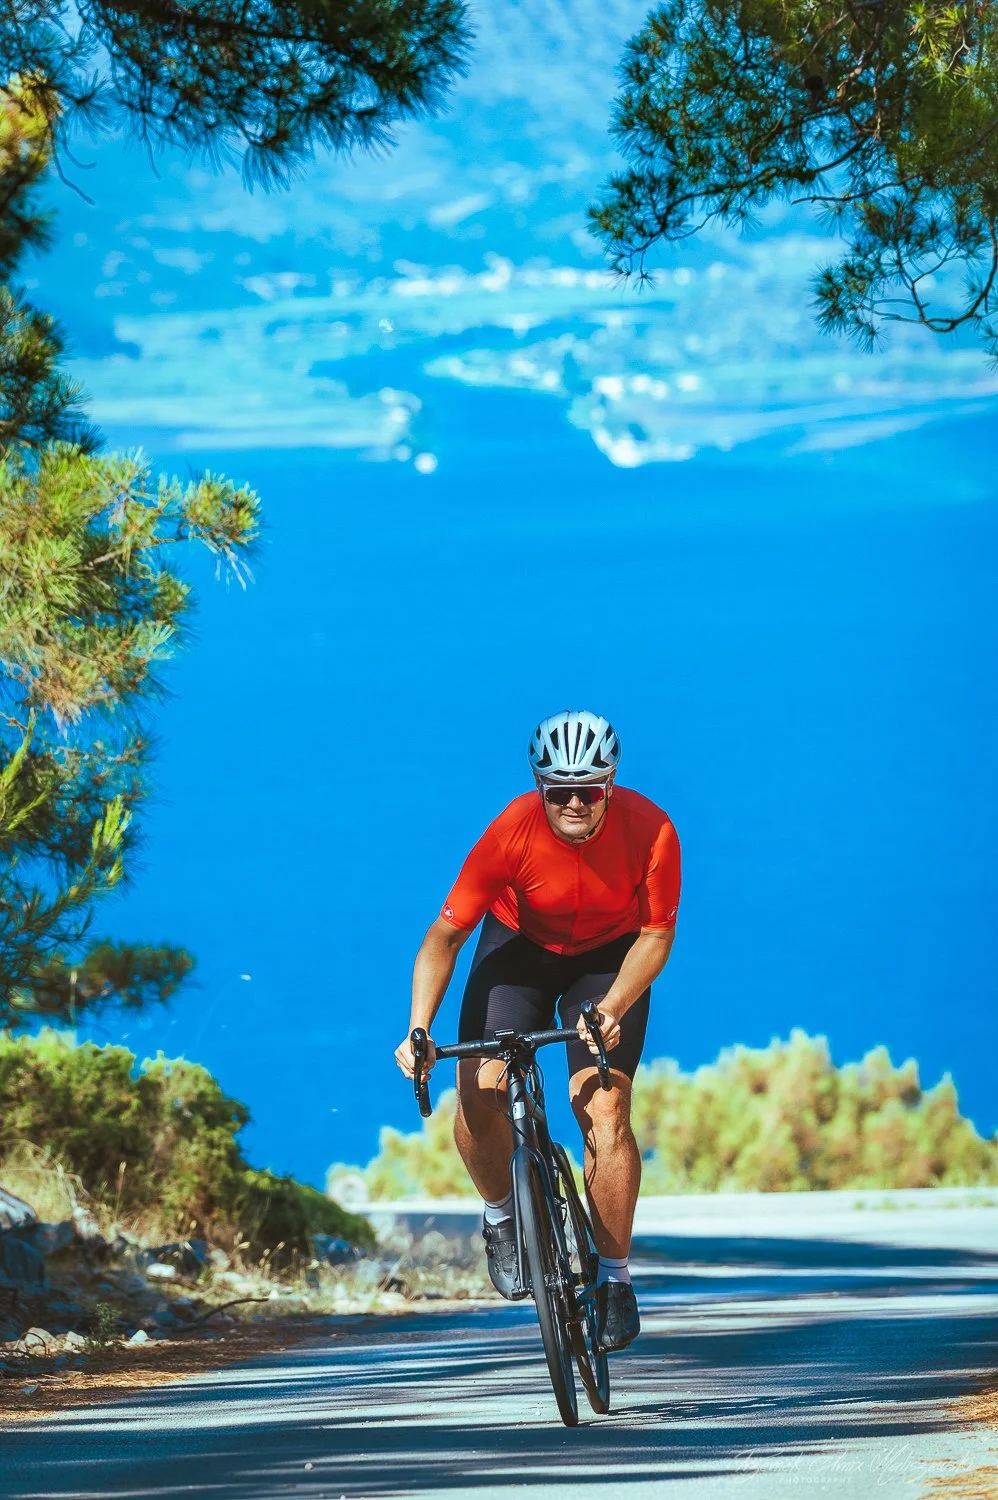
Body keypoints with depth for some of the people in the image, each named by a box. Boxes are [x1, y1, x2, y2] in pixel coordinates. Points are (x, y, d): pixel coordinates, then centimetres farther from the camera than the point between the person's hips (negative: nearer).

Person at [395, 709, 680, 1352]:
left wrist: (613, 1008, -32)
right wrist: (419, 1029, -35)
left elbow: (656, 934, -16)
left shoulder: (650, 831, -28)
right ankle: (502, 1215, 10)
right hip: (520, 945, 0)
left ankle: (615, 1277, -2)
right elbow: (446, 935, -24)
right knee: (479, 1095, -20)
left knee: (604, 1111, -17)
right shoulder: (512, 832, -30)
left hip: (609, 959, 0)